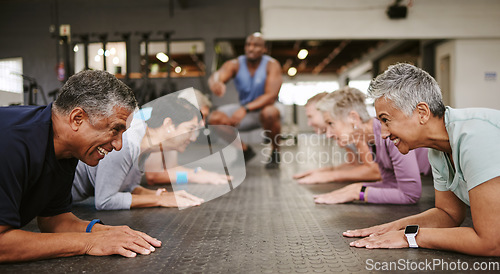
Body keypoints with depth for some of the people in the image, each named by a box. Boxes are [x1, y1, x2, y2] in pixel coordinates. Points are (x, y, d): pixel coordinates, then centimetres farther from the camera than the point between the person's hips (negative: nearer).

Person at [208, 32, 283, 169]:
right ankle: (245, 150, 4)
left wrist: (245, 109, -39)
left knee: (269, 113, -40)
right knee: (215, 118, -19)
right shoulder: (235, 64, -11)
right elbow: (214, 78, -30)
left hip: (265, 106, -4)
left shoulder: (272, 65, -17)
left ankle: (276, 152, -10)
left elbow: (271, 96, -27)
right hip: (244, 108, 4)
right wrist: (215, 83, -58)